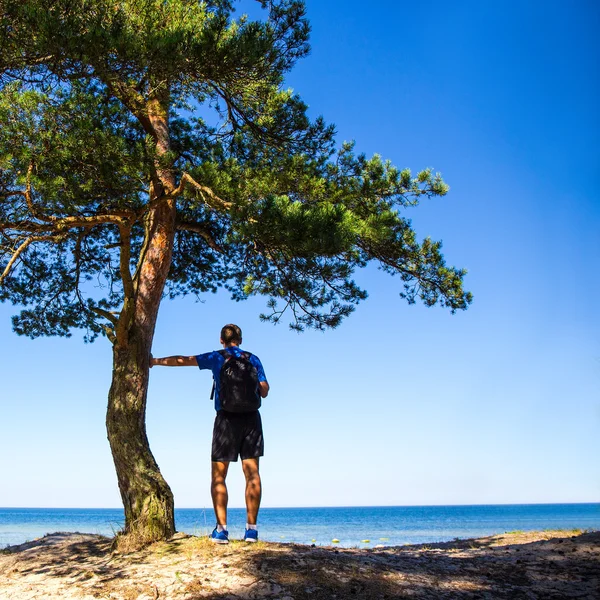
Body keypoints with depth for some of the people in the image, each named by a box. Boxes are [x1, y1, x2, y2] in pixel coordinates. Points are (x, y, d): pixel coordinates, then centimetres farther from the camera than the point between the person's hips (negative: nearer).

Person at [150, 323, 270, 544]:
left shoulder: (216, 358, 6)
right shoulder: (253, 359, 9)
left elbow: (181, 360, 12)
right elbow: (264, 391, 7)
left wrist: (155, 361, 25)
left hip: (227, 418, -2)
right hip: (251, 418, 2)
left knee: (218, 477, 3)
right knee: (252, 474, 2)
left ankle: (221, 529, -3)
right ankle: (251, 528, 0)